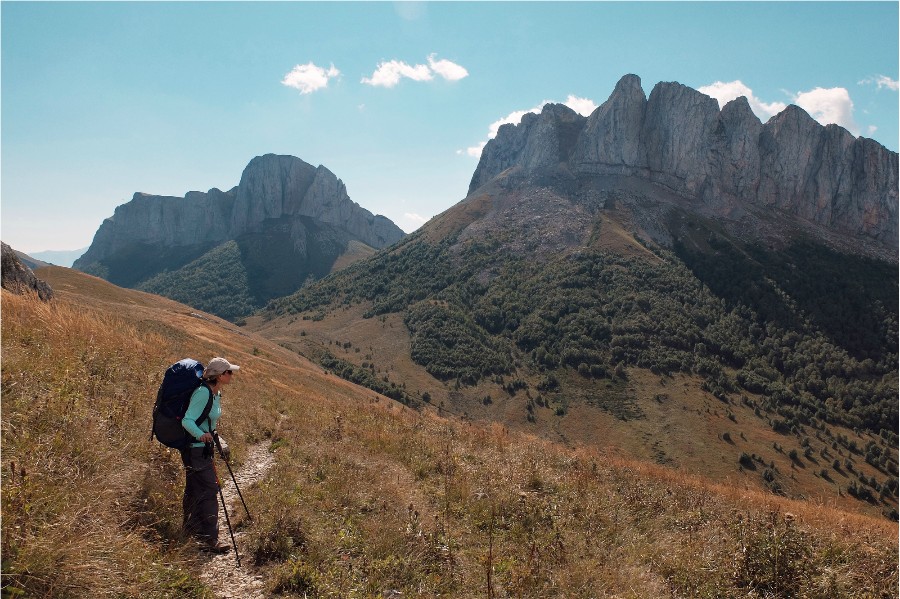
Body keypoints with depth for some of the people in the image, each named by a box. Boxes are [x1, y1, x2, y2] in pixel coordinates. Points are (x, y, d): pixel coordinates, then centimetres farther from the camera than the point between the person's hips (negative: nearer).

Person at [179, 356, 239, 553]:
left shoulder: (216, 393, 7)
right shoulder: (203, 392, -22)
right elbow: (187, 420, -26)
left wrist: (213, 437, 29)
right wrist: (201, 435, -43)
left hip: (203, 447, 10)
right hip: (195, 448, -10)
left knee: (195, 490, 18)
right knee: (209, 489, -9)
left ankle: (191, 532, 30)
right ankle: (209, 539, -5)